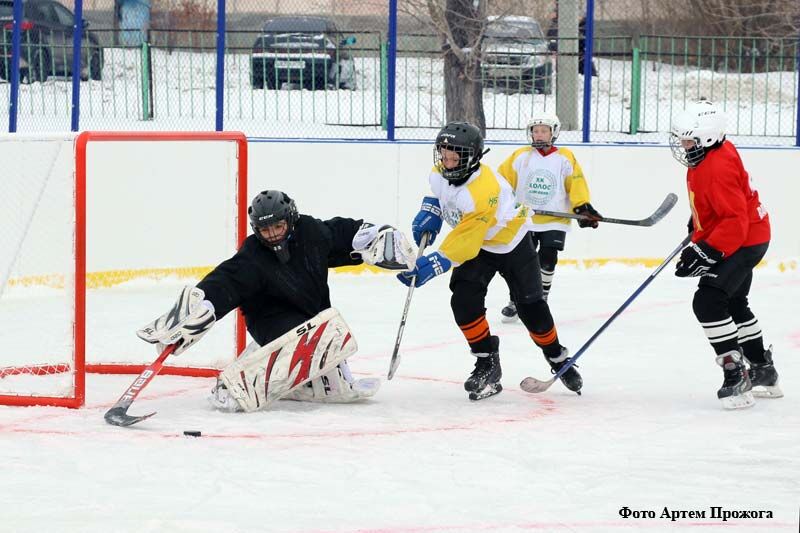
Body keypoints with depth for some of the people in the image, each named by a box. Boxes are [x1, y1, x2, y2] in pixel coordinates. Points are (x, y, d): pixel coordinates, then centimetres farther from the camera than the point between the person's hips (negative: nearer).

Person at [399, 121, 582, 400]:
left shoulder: (483, 192, -41)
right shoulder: (439, 173, -18)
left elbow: (462, 246, -41)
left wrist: (431, 265, -43)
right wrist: (430, 212, -4)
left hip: (511, 243, -6)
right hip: (476, 244, 6)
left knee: (530, 307, 3)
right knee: (464, 301, -16)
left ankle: (559, 360, 26)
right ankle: (487, 363, -5)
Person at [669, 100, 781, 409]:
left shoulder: (718, 167, -30)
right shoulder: (706, 155, 1)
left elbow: (734, 221, -33)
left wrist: (707, 253, -37)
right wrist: (697, 221, 29)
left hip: (744, 241, -11)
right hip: (736, 239, 11)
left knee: (709, 302, -23)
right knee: (734, 305, 24)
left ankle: (736, 375, -21)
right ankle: (763, 372, 39)